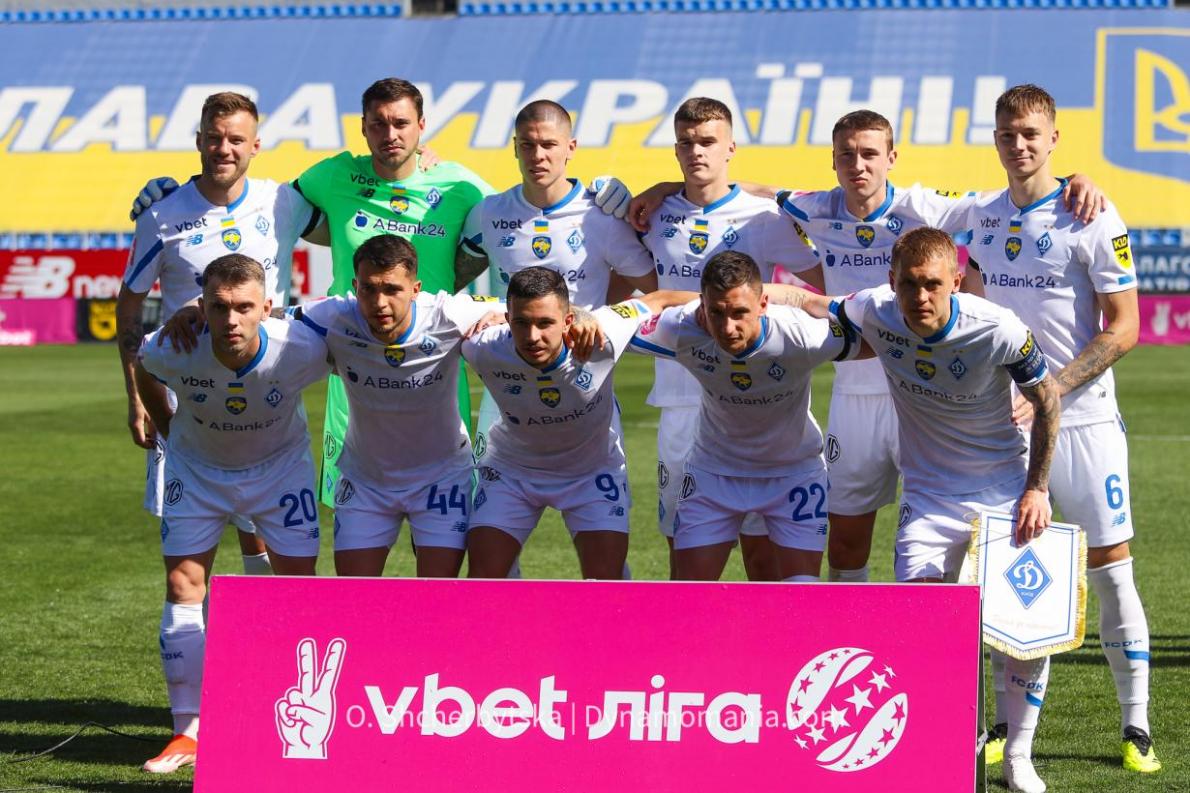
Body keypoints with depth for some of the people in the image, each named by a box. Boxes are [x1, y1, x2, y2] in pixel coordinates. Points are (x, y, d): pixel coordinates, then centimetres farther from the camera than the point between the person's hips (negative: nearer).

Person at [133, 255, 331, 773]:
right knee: (182, 586, -5)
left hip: (280, 463, 0)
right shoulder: (172, 352, -32)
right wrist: (169, 432, 2)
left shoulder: (302, 350, -34)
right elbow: (141, 368, -6)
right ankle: (188, 732, 4)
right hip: (197, 467, 1)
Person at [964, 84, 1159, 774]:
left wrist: (1046, 393, -18)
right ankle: (1010, 724, 15)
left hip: (1082, 416, -5)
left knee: (1112, 570, -2)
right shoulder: (985, 217, 8)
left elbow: (1123, 328, -11)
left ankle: (1136, 726, 7)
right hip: (1002, 421, 5)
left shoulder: (1091, 219, -9)